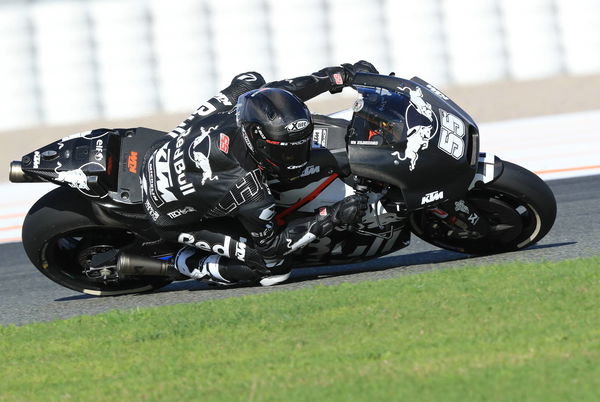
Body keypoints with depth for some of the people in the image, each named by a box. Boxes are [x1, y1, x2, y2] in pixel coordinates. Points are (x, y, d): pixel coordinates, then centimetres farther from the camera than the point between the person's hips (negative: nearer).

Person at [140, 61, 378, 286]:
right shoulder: (249, 189, -38)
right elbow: (271, 244, -21)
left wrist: (340, 76, 2)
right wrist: (332, 217, -28)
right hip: (170, 220, -7)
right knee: (274, 267, -14)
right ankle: (186, 263, 2)